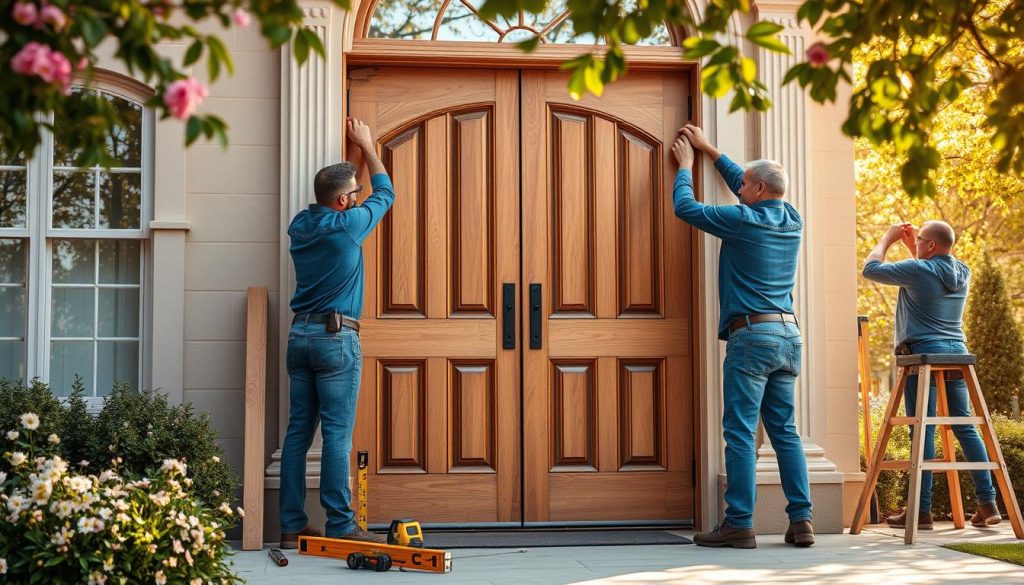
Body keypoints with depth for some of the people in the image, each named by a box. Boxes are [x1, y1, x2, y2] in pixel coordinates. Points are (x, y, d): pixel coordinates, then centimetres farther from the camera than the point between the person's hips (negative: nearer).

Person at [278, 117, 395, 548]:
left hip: (300, 335, 7)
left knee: (298, 431, 7)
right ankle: (340, 526, -4)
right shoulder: (348, 224, -9)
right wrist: (367, 144, 23)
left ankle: (292, 525, 9)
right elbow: (385, 192, 10)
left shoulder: (299, 225, 9)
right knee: (337, 434, -6)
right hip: (336, 338, -7)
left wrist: (354, 150, 37)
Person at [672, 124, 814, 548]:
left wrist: (686, 165, 19)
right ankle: (801, 521, 7)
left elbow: (686, 207, 1)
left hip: (752, 334, -7)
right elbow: (745, 186, 28)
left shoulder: (744, 221, -8)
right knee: (785, 431, 9)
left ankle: (739, 524, -6)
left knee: (740, 433, -5)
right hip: (788, 334, 7)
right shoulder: (791, 220, 12)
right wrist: (708, 149, 35)